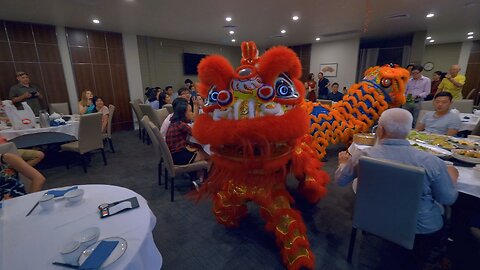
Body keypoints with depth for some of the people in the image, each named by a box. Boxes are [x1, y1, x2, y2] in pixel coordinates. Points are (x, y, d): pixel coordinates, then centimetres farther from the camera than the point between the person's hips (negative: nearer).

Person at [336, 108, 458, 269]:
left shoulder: (363, 155, -22)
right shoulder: (432, 162, -24)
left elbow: (340, 180, -5)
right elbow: (448, 199, -7)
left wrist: (343, 162, 15)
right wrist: (452, 176, 13)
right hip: (421, 229, 0)